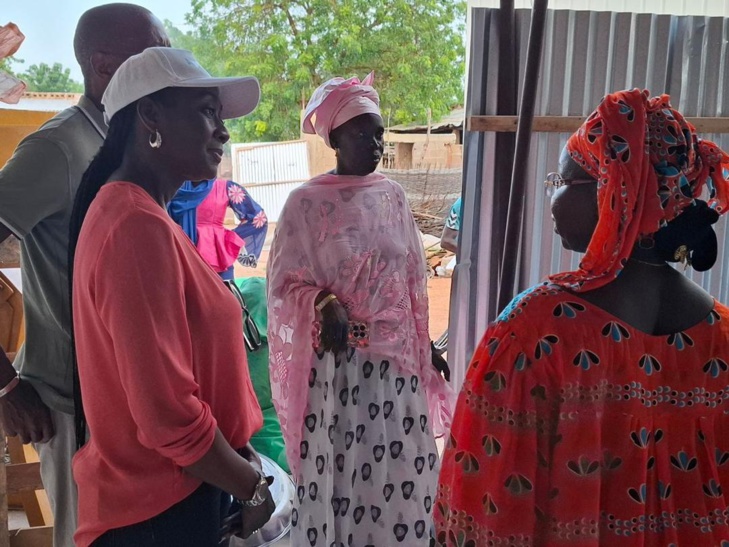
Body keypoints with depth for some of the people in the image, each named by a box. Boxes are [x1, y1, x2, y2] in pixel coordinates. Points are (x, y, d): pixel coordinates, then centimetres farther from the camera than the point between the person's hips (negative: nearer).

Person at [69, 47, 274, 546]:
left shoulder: (127, 212, 6)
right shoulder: (141, 227, -25)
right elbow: (168, 416, -27)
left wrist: (238, 461, 12)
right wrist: (251, 485, -11)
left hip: (165, 490, 9)